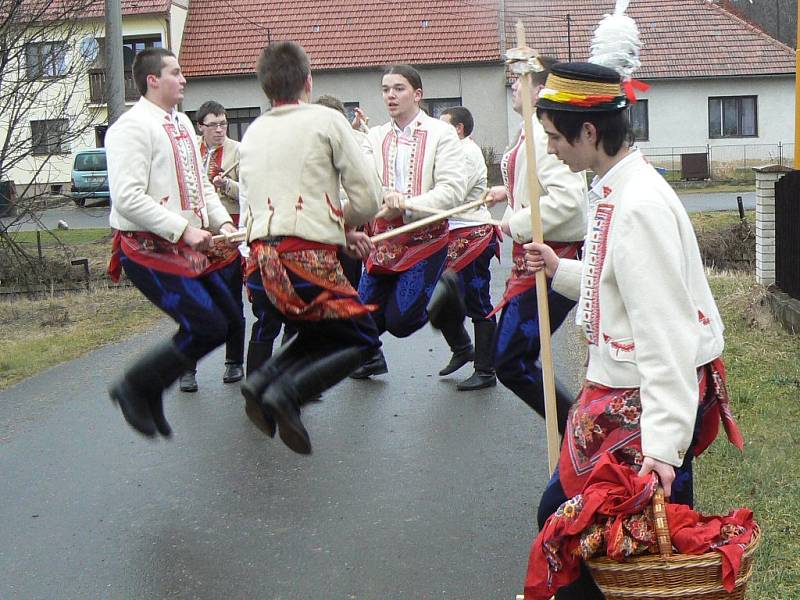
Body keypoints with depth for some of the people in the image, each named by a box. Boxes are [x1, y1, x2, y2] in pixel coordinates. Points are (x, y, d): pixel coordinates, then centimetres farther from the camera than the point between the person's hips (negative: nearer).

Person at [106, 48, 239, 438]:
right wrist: (184, 230, -23)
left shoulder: (182, 123, 15)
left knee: (228, 319, 9)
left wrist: (222, 222, 6)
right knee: (207, 327, -14)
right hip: (150, 250, -9)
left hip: (189, 247, 9)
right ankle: (134, 388, 5)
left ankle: (150, 393, 19)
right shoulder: (133, 126, -14)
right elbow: (127, 197, -23)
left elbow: (200, 184, 22)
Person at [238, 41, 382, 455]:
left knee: (322, 330, 27)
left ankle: (261, 382, 4)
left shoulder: (253, 132, 17)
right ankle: (287, 392, -10)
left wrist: (338, 231, 26)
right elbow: (368, 199, -2)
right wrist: (344, 221, 21)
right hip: (306, 261, -6)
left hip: (259, 263, 6)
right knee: (362, 339, 11)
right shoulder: (326, 120, 0)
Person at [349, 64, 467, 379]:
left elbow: (453, 189, -14)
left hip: (426, 238, -4)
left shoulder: (441, 133, -3)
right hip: (383, 239, 4)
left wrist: (405, 207, -22)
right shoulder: (376, 137, 10)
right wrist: (386, 196, -27)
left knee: (399, 321, -13)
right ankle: (369, 357, 39)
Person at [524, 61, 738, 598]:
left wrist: (664, 440, -28)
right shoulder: (615, 189, 10)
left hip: (651, 395, -10)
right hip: (619, 385, 10)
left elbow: (664, 329, -26)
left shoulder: (639, 206, -22)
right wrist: (560, 270, 17)